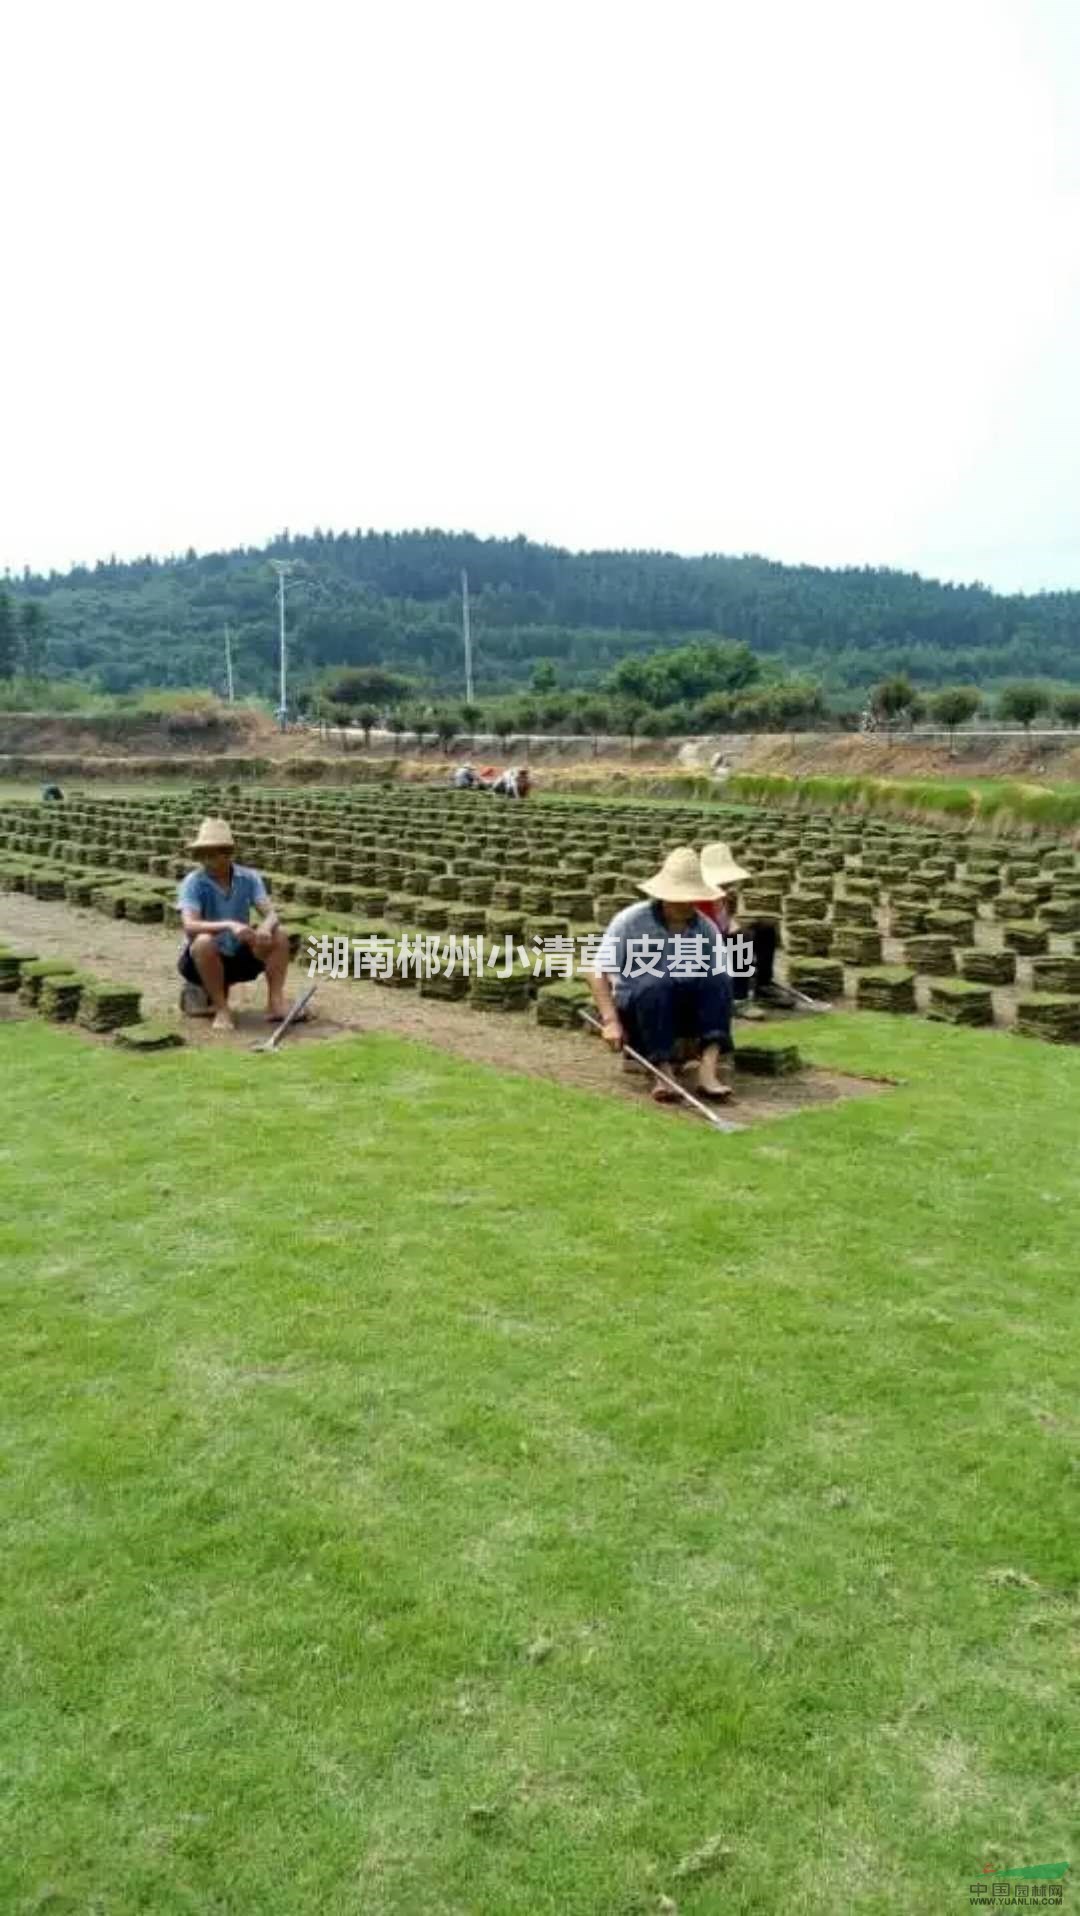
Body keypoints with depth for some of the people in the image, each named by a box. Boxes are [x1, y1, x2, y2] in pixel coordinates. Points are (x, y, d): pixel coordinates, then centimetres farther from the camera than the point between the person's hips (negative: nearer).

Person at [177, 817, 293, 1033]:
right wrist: (229, 925, -46)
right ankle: (221, 1009, -22)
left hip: (238, 958, 3)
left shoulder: (249, 878, -7)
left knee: (279, 936, -16)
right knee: (204, 942, -35)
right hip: (200, 961, -3)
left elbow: (271, 914, -14)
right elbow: (189, 926, -30)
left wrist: (266, 927, -38)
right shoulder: (193, 883, -17)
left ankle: (275, 1003, -18)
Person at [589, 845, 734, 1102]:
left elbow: (720, 986, -7)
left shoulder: (706, 929, -4)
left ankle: (708, 1068, -36)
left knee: (719, 979, -24)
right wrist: (611, 1021, -26)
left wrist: (715, 1031, -23)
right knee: (657, 982, -35)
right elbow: (599, 973, -13)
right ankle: (663, 1070, -35)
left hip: (685, 1011, 3)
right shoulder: (631, 920, -12)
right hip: (634, 1006, -3)